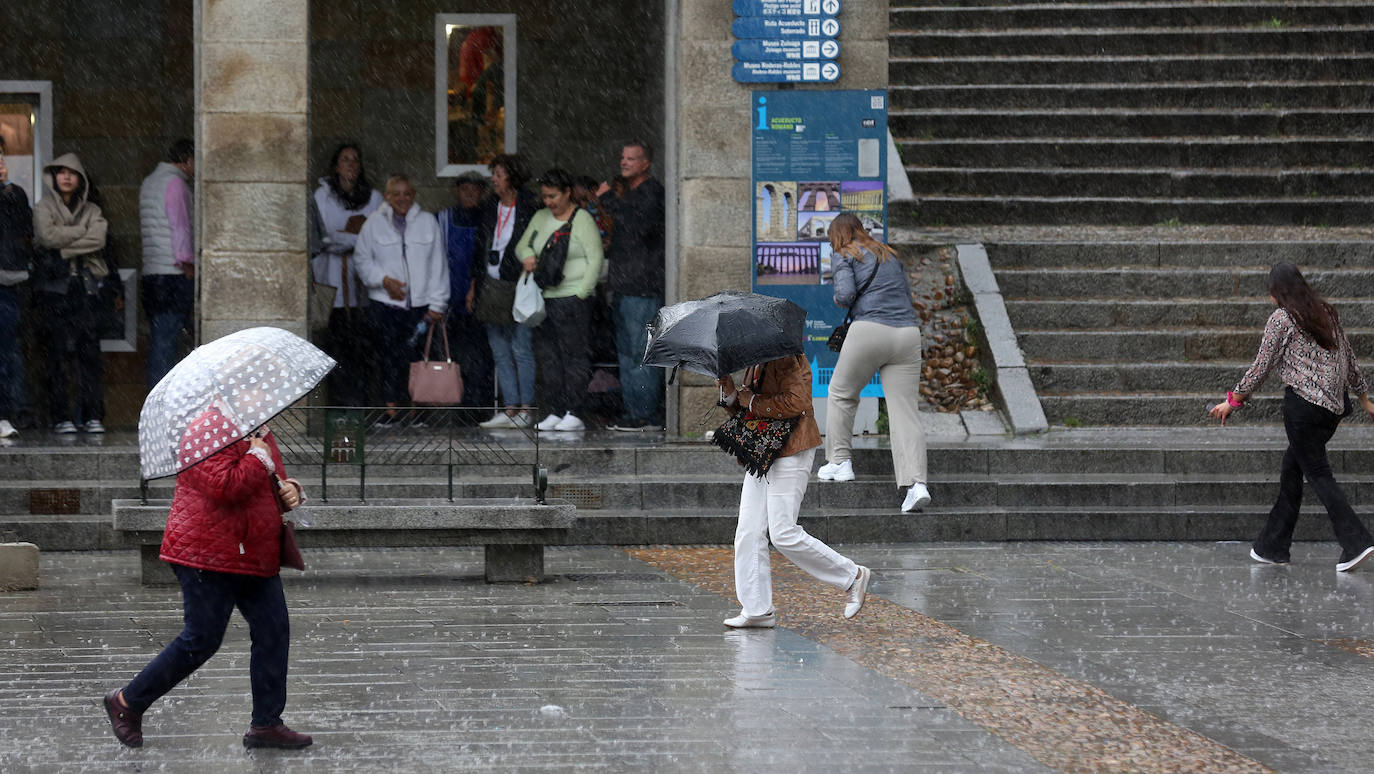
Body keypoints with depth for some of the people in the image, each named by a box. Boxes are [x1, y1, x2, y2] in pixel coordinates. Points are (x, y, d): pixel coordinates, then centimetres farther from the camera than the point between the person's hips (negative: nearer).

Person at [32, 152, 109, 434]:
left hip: (85, 286, 2)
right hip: (55, 286, -2)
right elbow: (46, 236, -10)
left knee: (89, 350, -5)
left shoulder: (92, 211, 15)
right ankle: (61, 417, -5)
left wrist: (62, 248, -8)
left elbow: (98, 240, -3)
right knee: (57, 351, -7)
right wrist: (81, 232, -2)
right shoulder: (43, 208, 9)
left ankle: (93, 415, -3)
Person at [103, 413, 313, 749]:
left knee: (273, 634, 2)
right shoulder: (210, 431, -15)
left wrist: (289, 490, 6)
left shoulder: (260, 434, 16)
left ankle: (266, 724, 9)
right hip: (210, 558, -9)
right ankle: (127, 702, 7)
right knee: (200, 641, -7)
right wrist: (259, 457, -17)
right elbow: (226, 487, -29)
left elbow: (270, 488, 29)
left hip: (256, 561, 9)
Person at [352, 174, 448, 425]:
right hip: (385, 301, 0)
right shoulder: (375, 222, 3)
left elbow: (437, 263, 6)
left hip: (419, 301, 0)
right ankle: (391, 407, 5)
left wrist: (437, 303, 1)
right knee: (389, 355, -1)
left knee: (414, 354, -1)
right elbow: (361, 258, 7)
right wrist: (383, 280, -8)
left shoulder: (427, 222, 5)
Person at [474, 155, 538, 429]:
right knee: (500, 352, 7)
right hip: (492, 287, 7)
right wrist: (476, 282, 15)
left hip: (518, 287, -7)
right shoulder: (491, 209, 12)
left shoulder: (528, 208, -8)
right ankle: (510, 409, 10)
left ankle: (525, 410, -1)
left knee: (521, 349, -5)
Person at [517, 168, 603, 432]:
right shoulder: (541, 218, 15)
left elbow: (595, 259, -8)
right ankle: (555, 412, 11)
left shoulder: (582, 219, -4)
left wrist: (581, 293, -14)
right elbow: (522, 244, 22)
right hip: (544, 299, 7)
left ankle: (574, 414, -5)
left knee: (574, 355, -6)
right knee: (547, 357, 6)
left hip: (572, 299, -7)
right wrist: (527, 256, -4)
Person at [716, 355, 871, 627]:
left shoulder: (788, 359, -11)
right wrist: (731, 395, 4)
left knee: (783, 533, -12)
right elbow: (743, 407, 25)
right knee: (749, 534, 2)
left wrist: (753, 402, -15)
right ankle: (757, 610, 6)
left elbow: (795, 403, -23)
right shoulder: (754, 366, 18)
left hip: (790, 454, -10)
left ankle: (853, 577, 4)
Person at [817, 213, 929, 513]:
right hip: (908, 333, 4)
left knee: (841, 394, 19)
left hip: (870, 331, -4)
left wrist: (838, 300, 15)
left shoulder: (845, 255, 7)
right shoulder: (890, 255, 23)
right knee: (906, 410, -1)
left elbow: (845, 295, -6)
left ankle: (840, 460, 21)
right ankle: (916, 482, -13)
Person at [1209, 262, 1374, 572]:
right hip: (1334, 404, 7)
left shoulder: (1281, 318, -7)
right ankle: (1273, 546, 17)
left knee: (1318, 473, -4)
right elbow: (1349, 358, 18)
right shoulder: (1326, 313, 13)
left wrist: (1233, 400, 4)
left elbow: (1262, 368, -6)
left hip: (1304, 403, -7)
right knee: (1291, 468, 15)